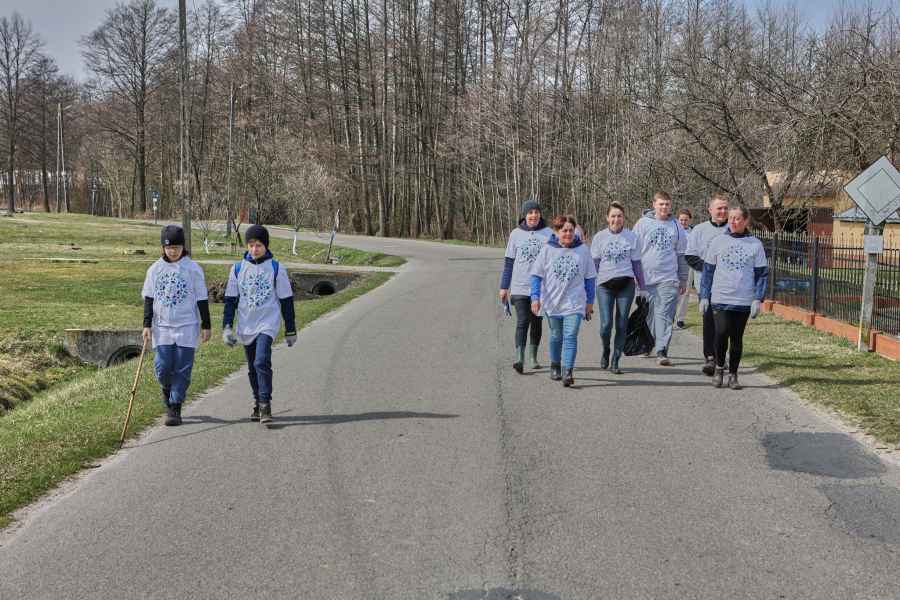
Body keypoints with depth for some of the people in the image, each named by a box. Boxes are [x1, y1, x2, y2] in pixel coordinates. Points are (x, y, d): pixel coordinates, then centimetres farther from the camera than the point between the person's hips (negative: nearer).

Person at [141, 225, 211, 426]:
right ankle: (167, 390, 29)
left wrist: (206, 325, 1)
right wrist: (147, 325, 4)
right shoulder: (155, 269, 5)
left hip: (187, 326, -2)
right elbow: (148, 299, 10)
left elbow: (202, 300, 2)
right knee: (162, 367, -3)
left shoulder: (193, 269, -2)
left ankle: (174, 408, 5)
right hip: (162, 327, 2)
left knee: (182, 369, -3)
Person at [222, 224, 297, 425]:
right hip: (246, 326, 4)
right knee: (252, 368, 10)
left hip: (268, 324, -4)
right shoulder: (238, 269, 5)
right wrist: (227, 327, 1)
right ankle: (257, 403, 25)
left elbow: (286, 300, 3)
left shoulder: (276, 269, -2)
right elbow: (230, 299, 9)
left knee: (261, 362, -20)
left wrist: (290, 330, 4)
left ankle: (266, 406, -17)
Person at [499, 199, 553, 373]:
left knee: (536, 322, 12)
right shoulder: (516, 234, 3)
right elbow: (509, 262, 6)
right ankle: (519, 359, -18)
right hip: (520, 287, -1)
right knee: (522, 322, -11)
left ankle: (533, 357, 25)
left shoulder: (548, 234, 2)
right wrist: (504, 287, 4)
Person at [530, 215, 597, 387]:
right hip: (553, 302, 1)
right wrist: (535, 297, -6)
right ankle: (555, 366, 36)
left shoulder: (583, 250, -1)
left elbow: (590, 277, 7)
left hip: (575, 303, -1)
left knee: (571, 336, -13)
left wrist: (590, 301, 7)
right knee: (556, 336, 15)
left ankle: (568, 372, -16)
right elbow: (536, 275, 1)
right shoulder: (547, 250, -3)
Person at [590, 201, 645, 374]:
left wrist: (642, 287, 8)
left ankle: (615, 361, 12)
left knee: (622, 325, 0)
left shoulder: (631, 237, 4)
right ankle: (605, 352, 22)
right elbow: (594, 263, 7)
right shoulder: (599, 237, 3)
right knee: (606, 324, -8)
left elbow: (636, 263, 9)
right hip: (605, 284, 0)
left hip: (626, 284, 1)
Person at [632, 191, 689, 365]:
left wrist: (683, 279, 13)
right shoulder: (643, 223, 5)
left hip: (668, 278, 0)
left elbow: (682, 254, 14)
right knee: (647, 313, 9)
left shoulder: (676, 226, 9)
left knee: (665, 314, -8)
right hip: (646, 277, 0)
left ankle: (662, 351, -11)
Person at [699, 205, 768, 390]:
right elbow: (708, 270, 9)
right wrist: (704, 296, 4)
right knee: (722, 332, -16)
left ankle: (733, 374, 17)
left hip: (743, 300, 0)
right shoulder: (718, 242, 6)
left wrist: (758, 299, -4)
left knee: (737, 338, 5)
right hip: (720, 298, 0)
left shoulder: (755, 245, 4)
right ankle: (719, 367, 7)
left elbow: (762, 273, 5)